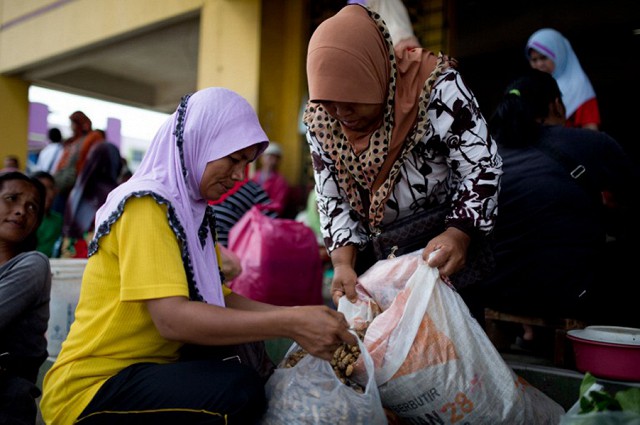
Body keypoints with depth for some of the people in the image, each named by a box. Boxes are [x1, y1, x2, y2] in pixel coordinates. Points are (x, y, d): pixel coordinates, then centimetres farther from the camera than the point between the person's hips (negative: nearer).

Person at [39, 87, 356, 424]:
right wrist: (288, 324, -30)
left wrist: (295, 316, -9)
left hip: (150, 368, 8)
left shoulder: (193, 210, 9)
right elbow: (171, 317, -28)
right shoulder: (146, 204, -18)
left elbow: (220, 299, 4)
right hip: (92, 388, -8)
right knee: (240, 390, -27)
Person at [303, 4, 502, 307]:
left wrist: (458, 235, -36)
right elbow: (332, 200, -5)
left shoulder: (436, 86, -24)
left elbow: (482, 167, -21)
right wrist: (343, 263, -19)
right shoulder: (320, 120, -10)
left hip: (445, 249, -3)